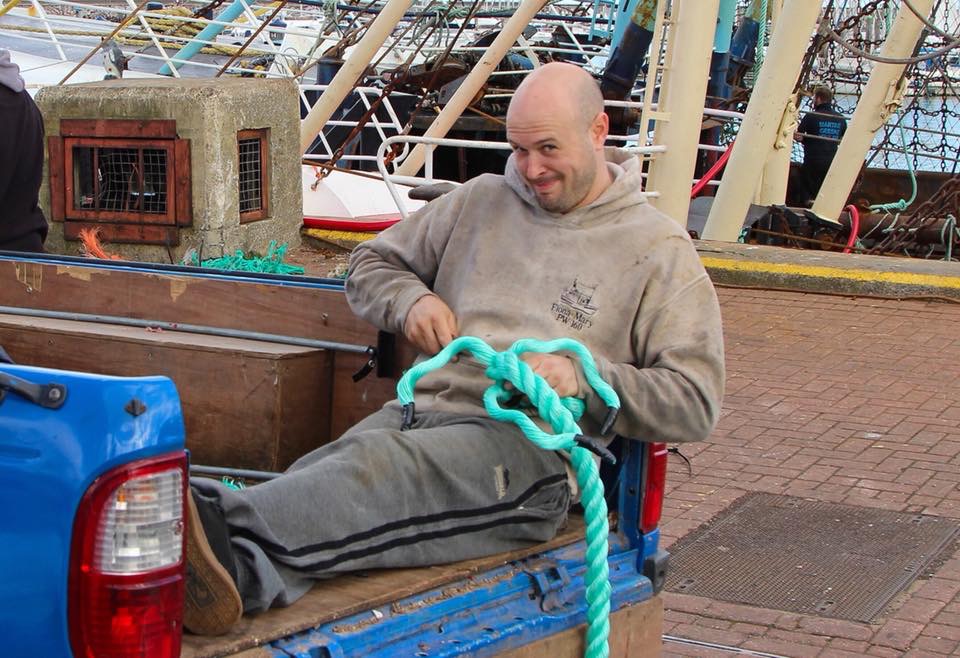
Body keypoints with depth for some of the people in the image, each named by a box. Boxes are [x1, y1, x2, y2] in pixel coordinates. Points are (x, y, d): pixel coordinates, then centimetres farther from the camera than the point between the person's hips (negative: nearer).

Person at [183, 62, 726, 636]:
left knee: (379, 467, -39)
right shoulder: (483, 201, 25)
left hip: (531, 444, -5)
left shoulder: (658, 249, 11)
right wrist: (412, 299, 10)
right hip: (420, 413, 5)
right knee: (306, 495, -32)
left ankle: (223, 527, -62)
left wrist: (584, 377, -11)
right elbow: (370, 265, 34)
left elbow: (696, 404, 4)